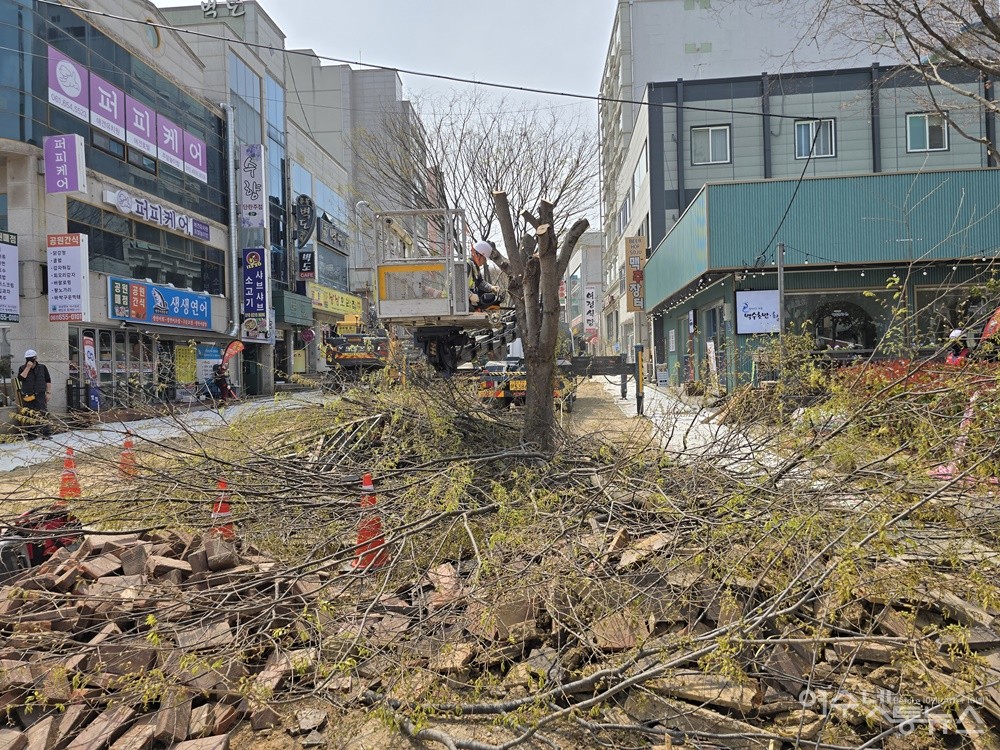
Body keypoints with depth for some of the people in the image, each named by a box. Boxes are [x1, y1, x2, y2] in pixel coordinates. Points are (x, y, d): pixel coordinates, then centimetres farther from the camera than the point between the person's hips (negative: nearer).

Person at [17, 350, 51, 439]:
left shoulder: (42, 368, 7)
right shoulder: (22, 369, 7)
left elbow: (48, 381, 7)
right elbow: (20, 378, -12)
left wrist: (48, 393, 0)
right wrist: (28, 367, -15)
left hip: (40, 395, -1)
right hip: (27, 396, 1)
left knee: (43, 414, -6)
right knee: (29, 416, 2)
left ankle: (46, 433, -5)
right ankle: (31, 434, 8)